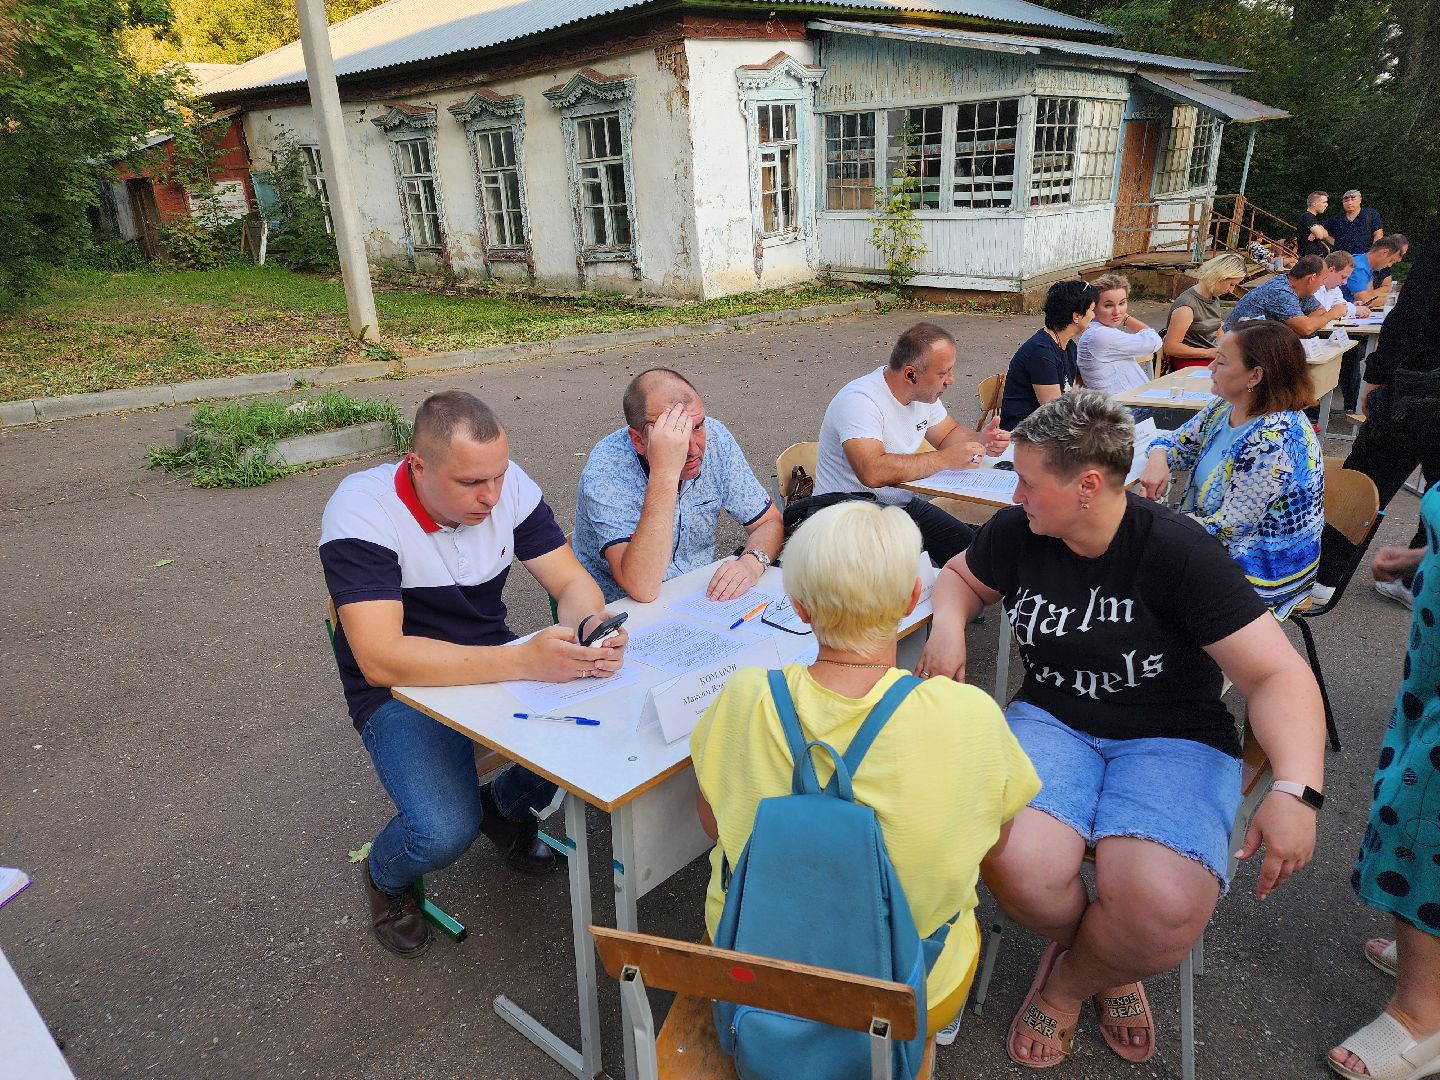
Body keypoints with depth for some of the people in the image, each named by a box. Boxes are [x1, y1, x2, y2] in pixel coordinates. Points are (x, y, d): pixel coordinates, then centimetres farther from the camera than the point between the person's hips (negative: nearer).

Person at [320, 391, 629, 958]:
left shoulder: (508, 485, -11)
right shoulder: (361, 512, -26)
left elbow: (573, 582, -7)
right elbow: (380, 659, -34)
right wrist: (524, 661, -43)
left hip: (496, 664, 5)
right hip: (402, 690, -5)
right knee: (445, 834, -28)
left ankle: (505, 805, 16)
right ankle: (385, 875, 12)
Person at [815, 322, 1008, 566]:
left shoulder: (924, 393, 4)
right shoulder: (859, 400, -23)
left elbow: (949, 434, 21)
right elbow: (873, 473, -36)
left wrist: (979, 441, -3)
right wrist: (944, 459, -28)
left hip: (901, 504, 8)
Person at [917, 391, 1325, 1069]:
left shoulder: (1180, 554, -15)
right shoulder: (1016, 533, -2)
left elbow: (1278, 675, -15)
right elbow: (960, 576, 19)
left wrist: (1296, 789, -29)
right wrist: (948, 626, -3)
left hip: (1171, 739, -2)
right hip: (1051, 720, 3)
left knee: (1162, 911, -29)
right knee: (1016, 866, -28)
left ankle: (1066, 984, 9)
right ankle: (1100, 963, 11)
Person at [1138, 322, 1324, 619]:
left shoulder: (1273, 440, -29)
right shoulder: (1225, 408, -3)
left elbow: (1228, 527, -27)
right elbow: (1176, 442, 9)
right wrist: (1158, 459, -15)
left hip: (1263, 570, -8)